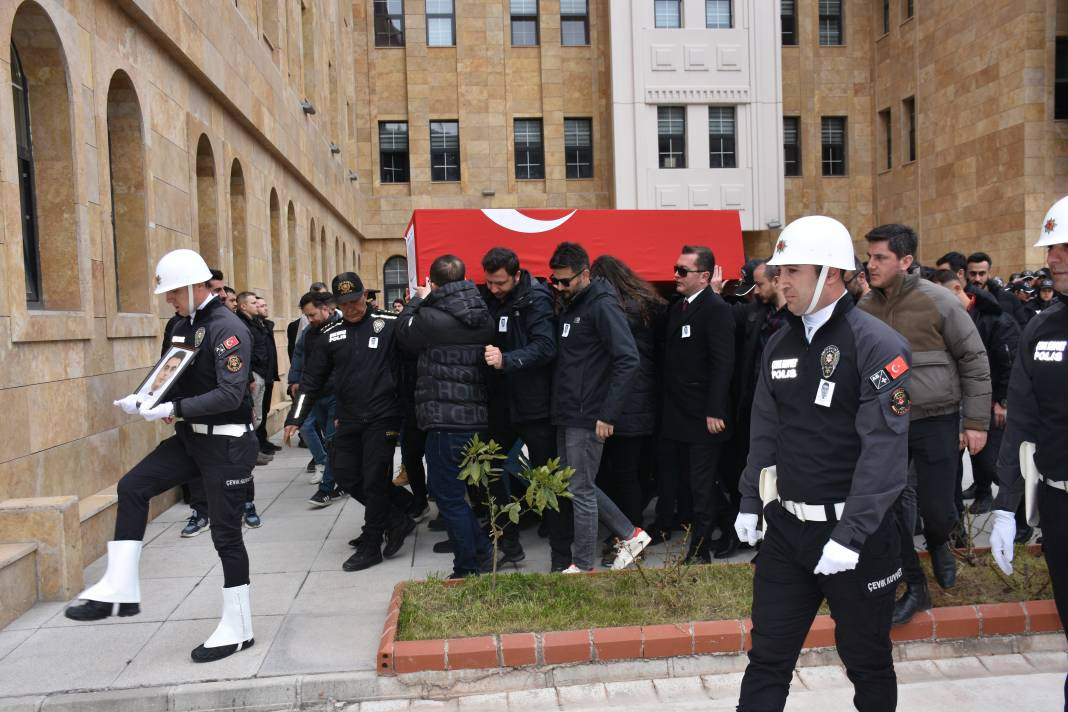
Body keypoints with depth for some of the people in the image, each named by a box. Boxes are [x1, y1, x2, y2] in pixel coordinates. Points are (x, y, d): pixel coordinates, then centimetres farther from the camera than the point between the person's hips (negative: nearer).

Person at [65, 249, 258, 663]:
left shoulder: (228, 328, -18)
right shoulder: (182, 327, 10)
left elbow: (231, 395, -25)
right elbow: (175, 379, 18)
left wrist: (173, 409, -28)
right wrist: (144, 401, -1)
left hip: (226, 443, -9)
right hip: (191, 437, 9)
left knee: (225, 533, 0)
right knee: (132, 487, 1)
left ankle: (238, 629, 15)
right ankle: (120, 592, 8)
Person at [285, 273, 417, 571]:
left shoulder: (389, 324, -3)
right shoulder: (330, 335, 9)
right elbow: (312, 379, 11)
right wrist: (295, 418, 9)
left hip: (382, 418, -5)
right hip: (347, 420, 5)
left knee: (374, 481, 0)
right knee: (346, 476, 7)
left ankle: (370, 547, 15)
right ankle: (397, 519, 26)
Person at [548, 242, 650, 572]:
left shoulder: (602, 306, -13)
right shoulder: (570, 305, 13)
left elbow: (628, 360, -21)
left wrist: (608, 414, -21)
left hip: (587, 418, -9)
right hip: (566, 414, 9)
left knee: (580, 490, 1)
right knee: (576, 485, 16)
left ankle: (582, 566, 16)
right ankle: (630, 534, 28)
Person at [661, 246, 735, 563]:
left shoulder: (716, 309, -12)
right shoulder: (677, 307, 12)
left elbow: (723, 364, -17)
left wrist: (714, 411, -21)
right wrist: (668, 403, 9)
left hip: (703, 415, -8)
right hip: (680, 414, 8)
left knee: (702, 484, 1)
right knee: (690, 477, 17)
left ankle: (699, 550, 13)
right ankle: (728, 528, 36)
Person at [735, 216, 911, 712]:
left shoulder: (878, 345, -13)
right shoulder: (779, 343, 7)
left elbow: (885, 449, -18)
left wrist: (850, 536, -22)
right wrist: (750, 503, 10)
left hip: (855, 530, -5)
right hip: (785, 525, 5)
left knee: (867, 661, 15)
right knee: (767, 658, 10)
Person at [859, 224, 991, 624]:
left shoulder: (938, 302, -9)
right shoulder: (865, 308, 0)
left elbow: (975, 361, -5)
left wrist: (976, 421, -7)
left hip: (936, 423, -3)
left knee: (936, 509, 2)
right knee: (891, 510, 4)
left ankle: (939, 545, 39)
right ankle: (915, 587, 22)